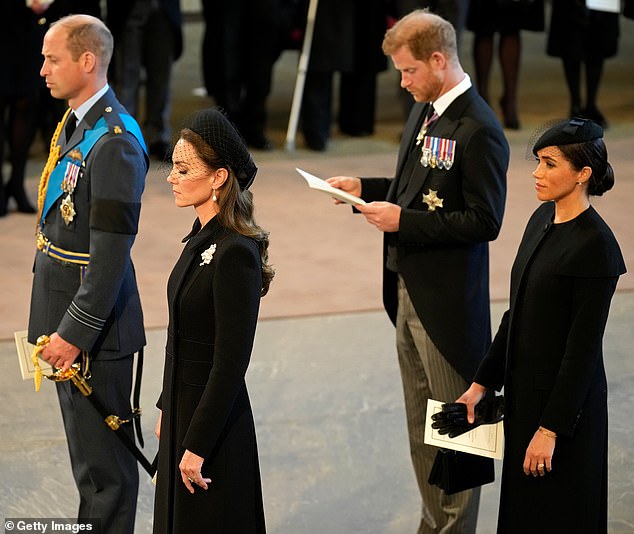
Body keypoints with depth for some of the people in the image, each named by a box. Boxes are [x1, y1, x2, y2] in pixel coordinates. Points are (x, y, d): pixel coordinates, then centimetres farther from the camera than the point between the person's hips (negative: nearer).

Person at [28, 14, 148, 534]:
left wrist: (76, 331, -23)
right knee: (86, 450, 21)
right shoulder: (75, 124, 10)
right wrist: (62, 325, 18)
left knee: (102, 457, 0)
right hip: (66, 313, 10)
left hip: (93, 319, -10)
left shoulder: (115, 142, -21)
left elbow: (112, 251, -24)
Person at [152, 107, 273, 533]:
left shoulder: (236, 254, -21)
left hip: (215, 419, -9)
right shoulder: (203, 238, 6)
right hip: (184, 409, 9)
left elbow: (231, 363, -21)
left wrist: (198, 445, -20)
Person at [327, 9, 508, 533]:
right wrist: (365, 188, 5)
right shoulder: (424, 112, 9)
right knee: (422, 430, 17)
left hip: (447, 303, -9)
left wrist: (404, 220, -21)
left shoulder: (479, 131, -19)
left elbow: (484, 221, -21)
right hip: (409, 293, 9)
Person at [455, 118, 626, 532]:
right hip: (524, 390, 8)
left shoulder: (595, 245, -20)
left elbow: (583, 346, -19)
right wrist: (483, 382, 10)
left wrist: (551, 428, -19)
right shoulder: (543, 219, 6)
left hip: (565, 400, -8)